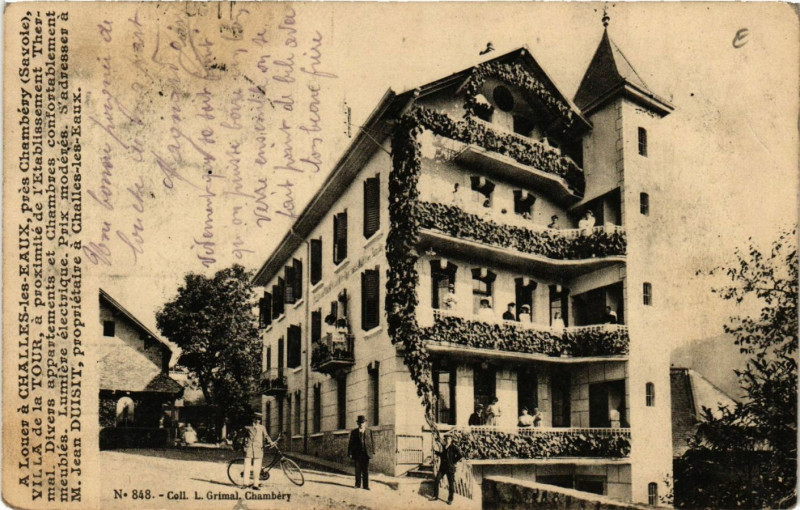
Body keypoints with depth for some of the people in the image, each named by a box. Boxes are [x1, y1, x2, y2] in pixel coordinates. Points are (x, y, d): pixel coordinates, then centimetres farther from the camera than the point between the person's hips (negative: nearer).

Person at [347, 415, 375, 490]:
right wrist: (350, 453, -2)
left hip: (366, 453, 0)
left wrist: (372, 451, -2)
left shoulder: (369, 431, 8)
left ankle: (366, 485, 5)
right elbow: (351, 443, 4)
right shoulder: (354, 432, 5)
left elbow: (372, 442, 7)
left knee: (366, 470, 1)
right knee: (358, 470, 5)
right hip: (357, 454, 0)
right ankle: (358, 485, 14)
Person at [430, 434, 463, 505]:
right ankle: (435, 496, 14)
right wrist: (436, 452, 11)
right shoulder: (444, 447, 11)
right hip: (442, 467, 6)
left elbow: (460, 455, -18)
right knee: (436, 480, 2)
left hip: (450, 468, -6)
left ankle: (450, 499, 11)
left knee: (451, 483, 1)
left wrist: (453, 462, -13)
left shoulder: (454, 447, -9)